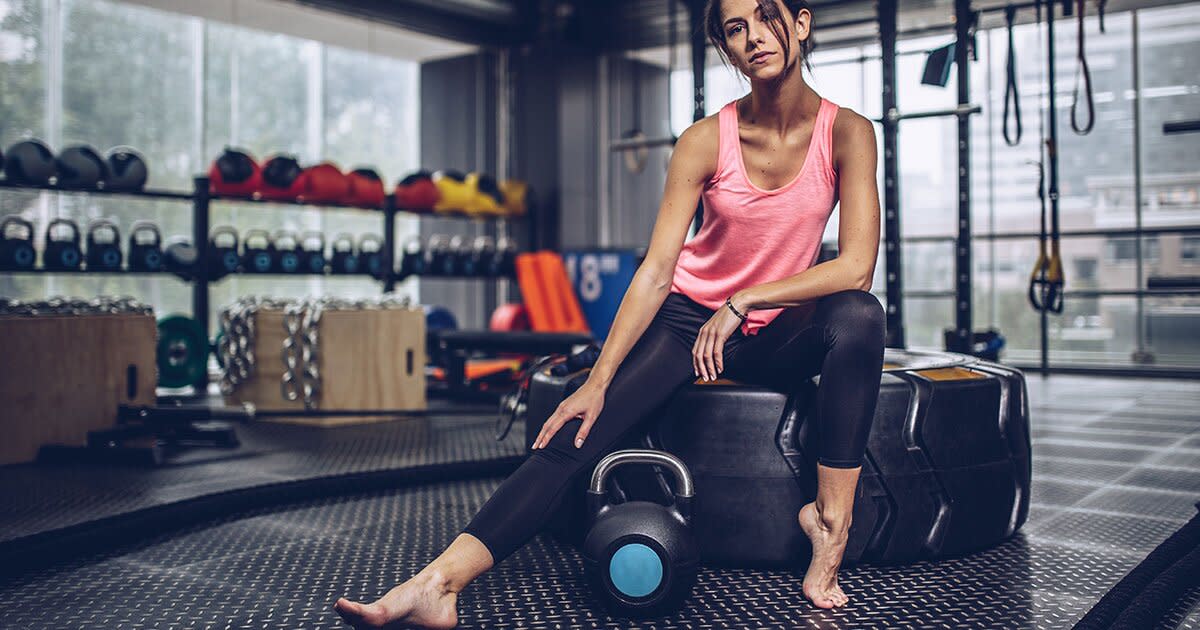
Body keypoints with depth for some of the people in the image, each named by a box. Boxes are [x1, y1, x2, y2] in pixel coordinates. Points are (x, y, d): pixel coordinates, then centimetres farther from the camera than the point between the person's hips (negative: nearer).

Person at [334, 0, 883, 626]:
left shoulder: (846, 131, -12)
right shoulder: (705, 140, -11)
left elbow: (856, 267, -19)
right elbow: (655, 271, -14)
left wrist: (742, 301, -20)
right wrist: (598, 381, -20)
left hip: (775, 336, 0)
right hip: (687, 316, 0)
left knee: (860, 316, -34)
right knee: (576, 435, -19)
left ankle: (831, 518, -26)